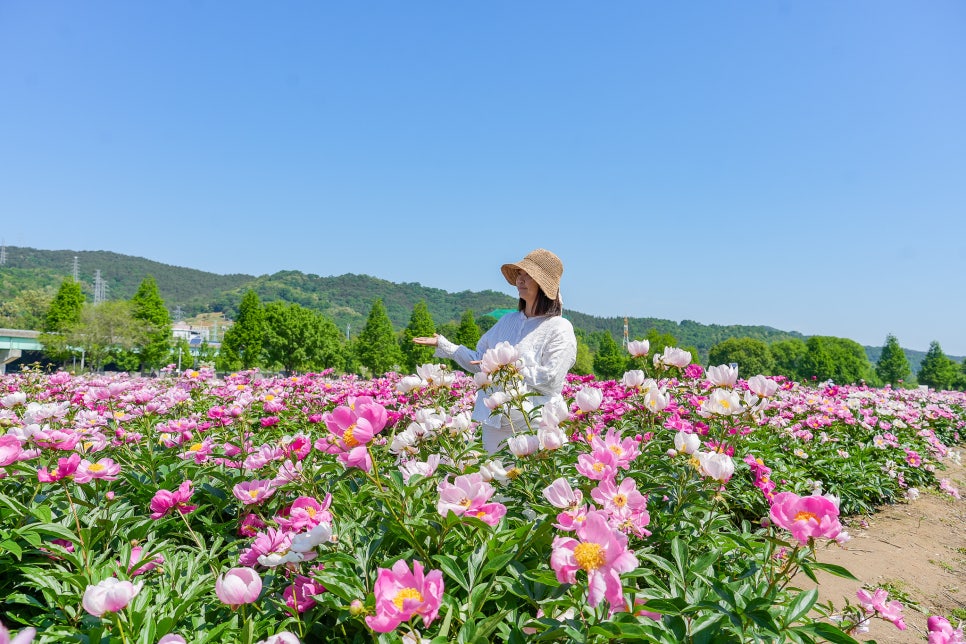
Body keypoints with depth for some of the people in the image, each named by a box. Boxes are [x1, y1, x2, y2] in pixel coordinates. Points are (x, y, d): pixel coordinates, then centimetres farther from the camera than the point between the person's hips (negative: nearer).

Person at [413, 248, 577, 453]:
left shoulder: (560, 329, -7)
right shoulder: (508, 321, 13)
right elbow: (478, 361, 17)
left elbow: (550, 380, -16)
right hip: (494, 421, 6)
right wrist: (443, 344, 13)